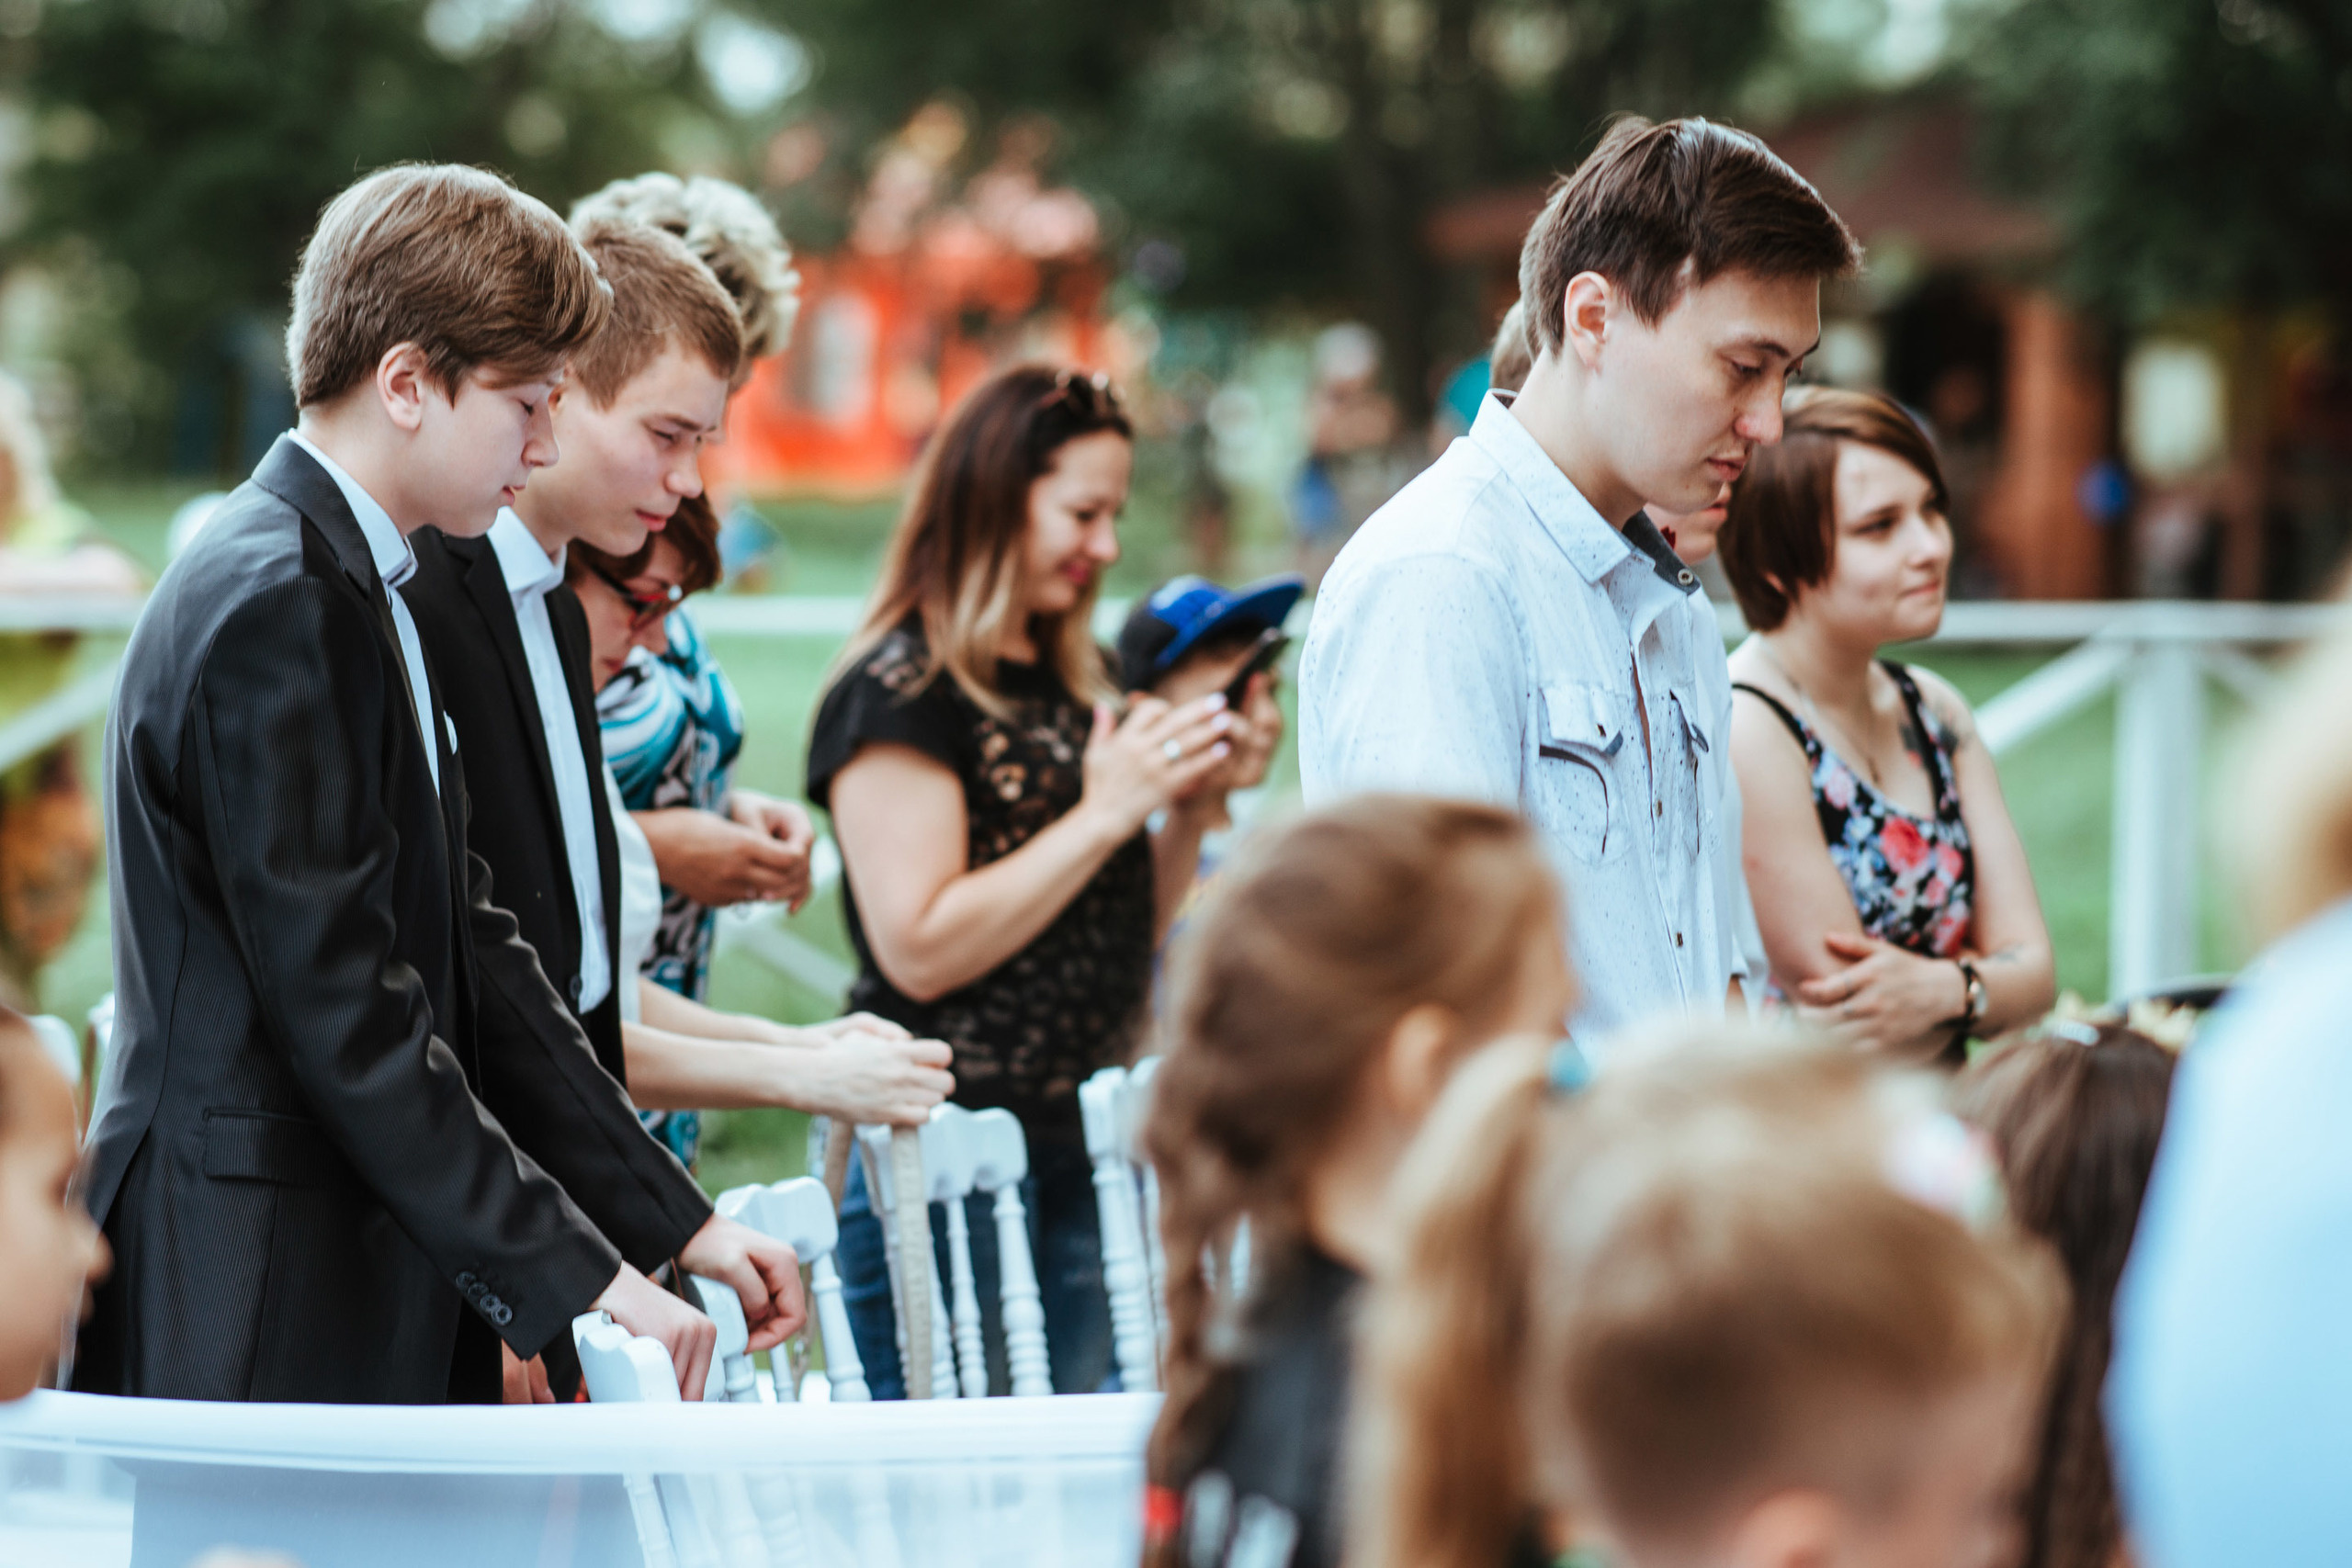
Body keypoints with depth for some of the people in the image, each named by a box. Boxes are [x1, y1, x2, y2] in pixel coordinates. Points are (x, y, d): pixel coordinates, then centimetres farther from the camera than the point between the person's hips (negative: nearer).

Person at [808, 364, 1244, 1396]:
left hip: (1080, 1150, 8)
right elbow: (922, 949, -18)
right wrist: (1108, 812, -16)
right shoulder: (898, 690, -9)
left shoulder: (1070, 681, 16)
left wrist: (1193, 800, 4)